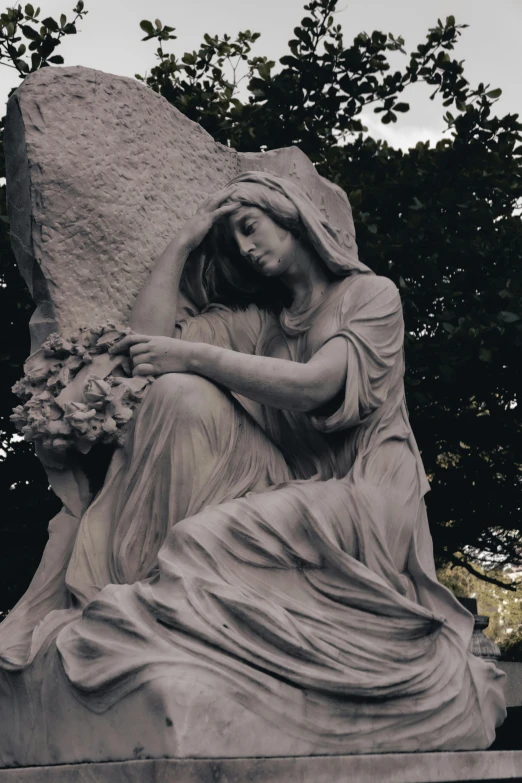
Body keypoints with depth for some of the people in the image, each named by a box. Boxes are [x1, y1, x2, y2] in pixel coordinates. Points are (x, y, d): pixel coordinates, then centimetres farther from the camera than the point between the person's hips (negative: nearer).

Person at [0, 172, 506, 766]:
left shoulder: (372, 295, 5)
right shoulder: (258, 319, 20)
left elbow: (315, 384, -14)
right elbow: (149, 335, 7)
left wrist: (194, 356, -14)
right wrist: (185, 240, 13)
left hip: (362, 500, -5)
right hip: (285, 489, 5)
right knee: (183, 396, -19)